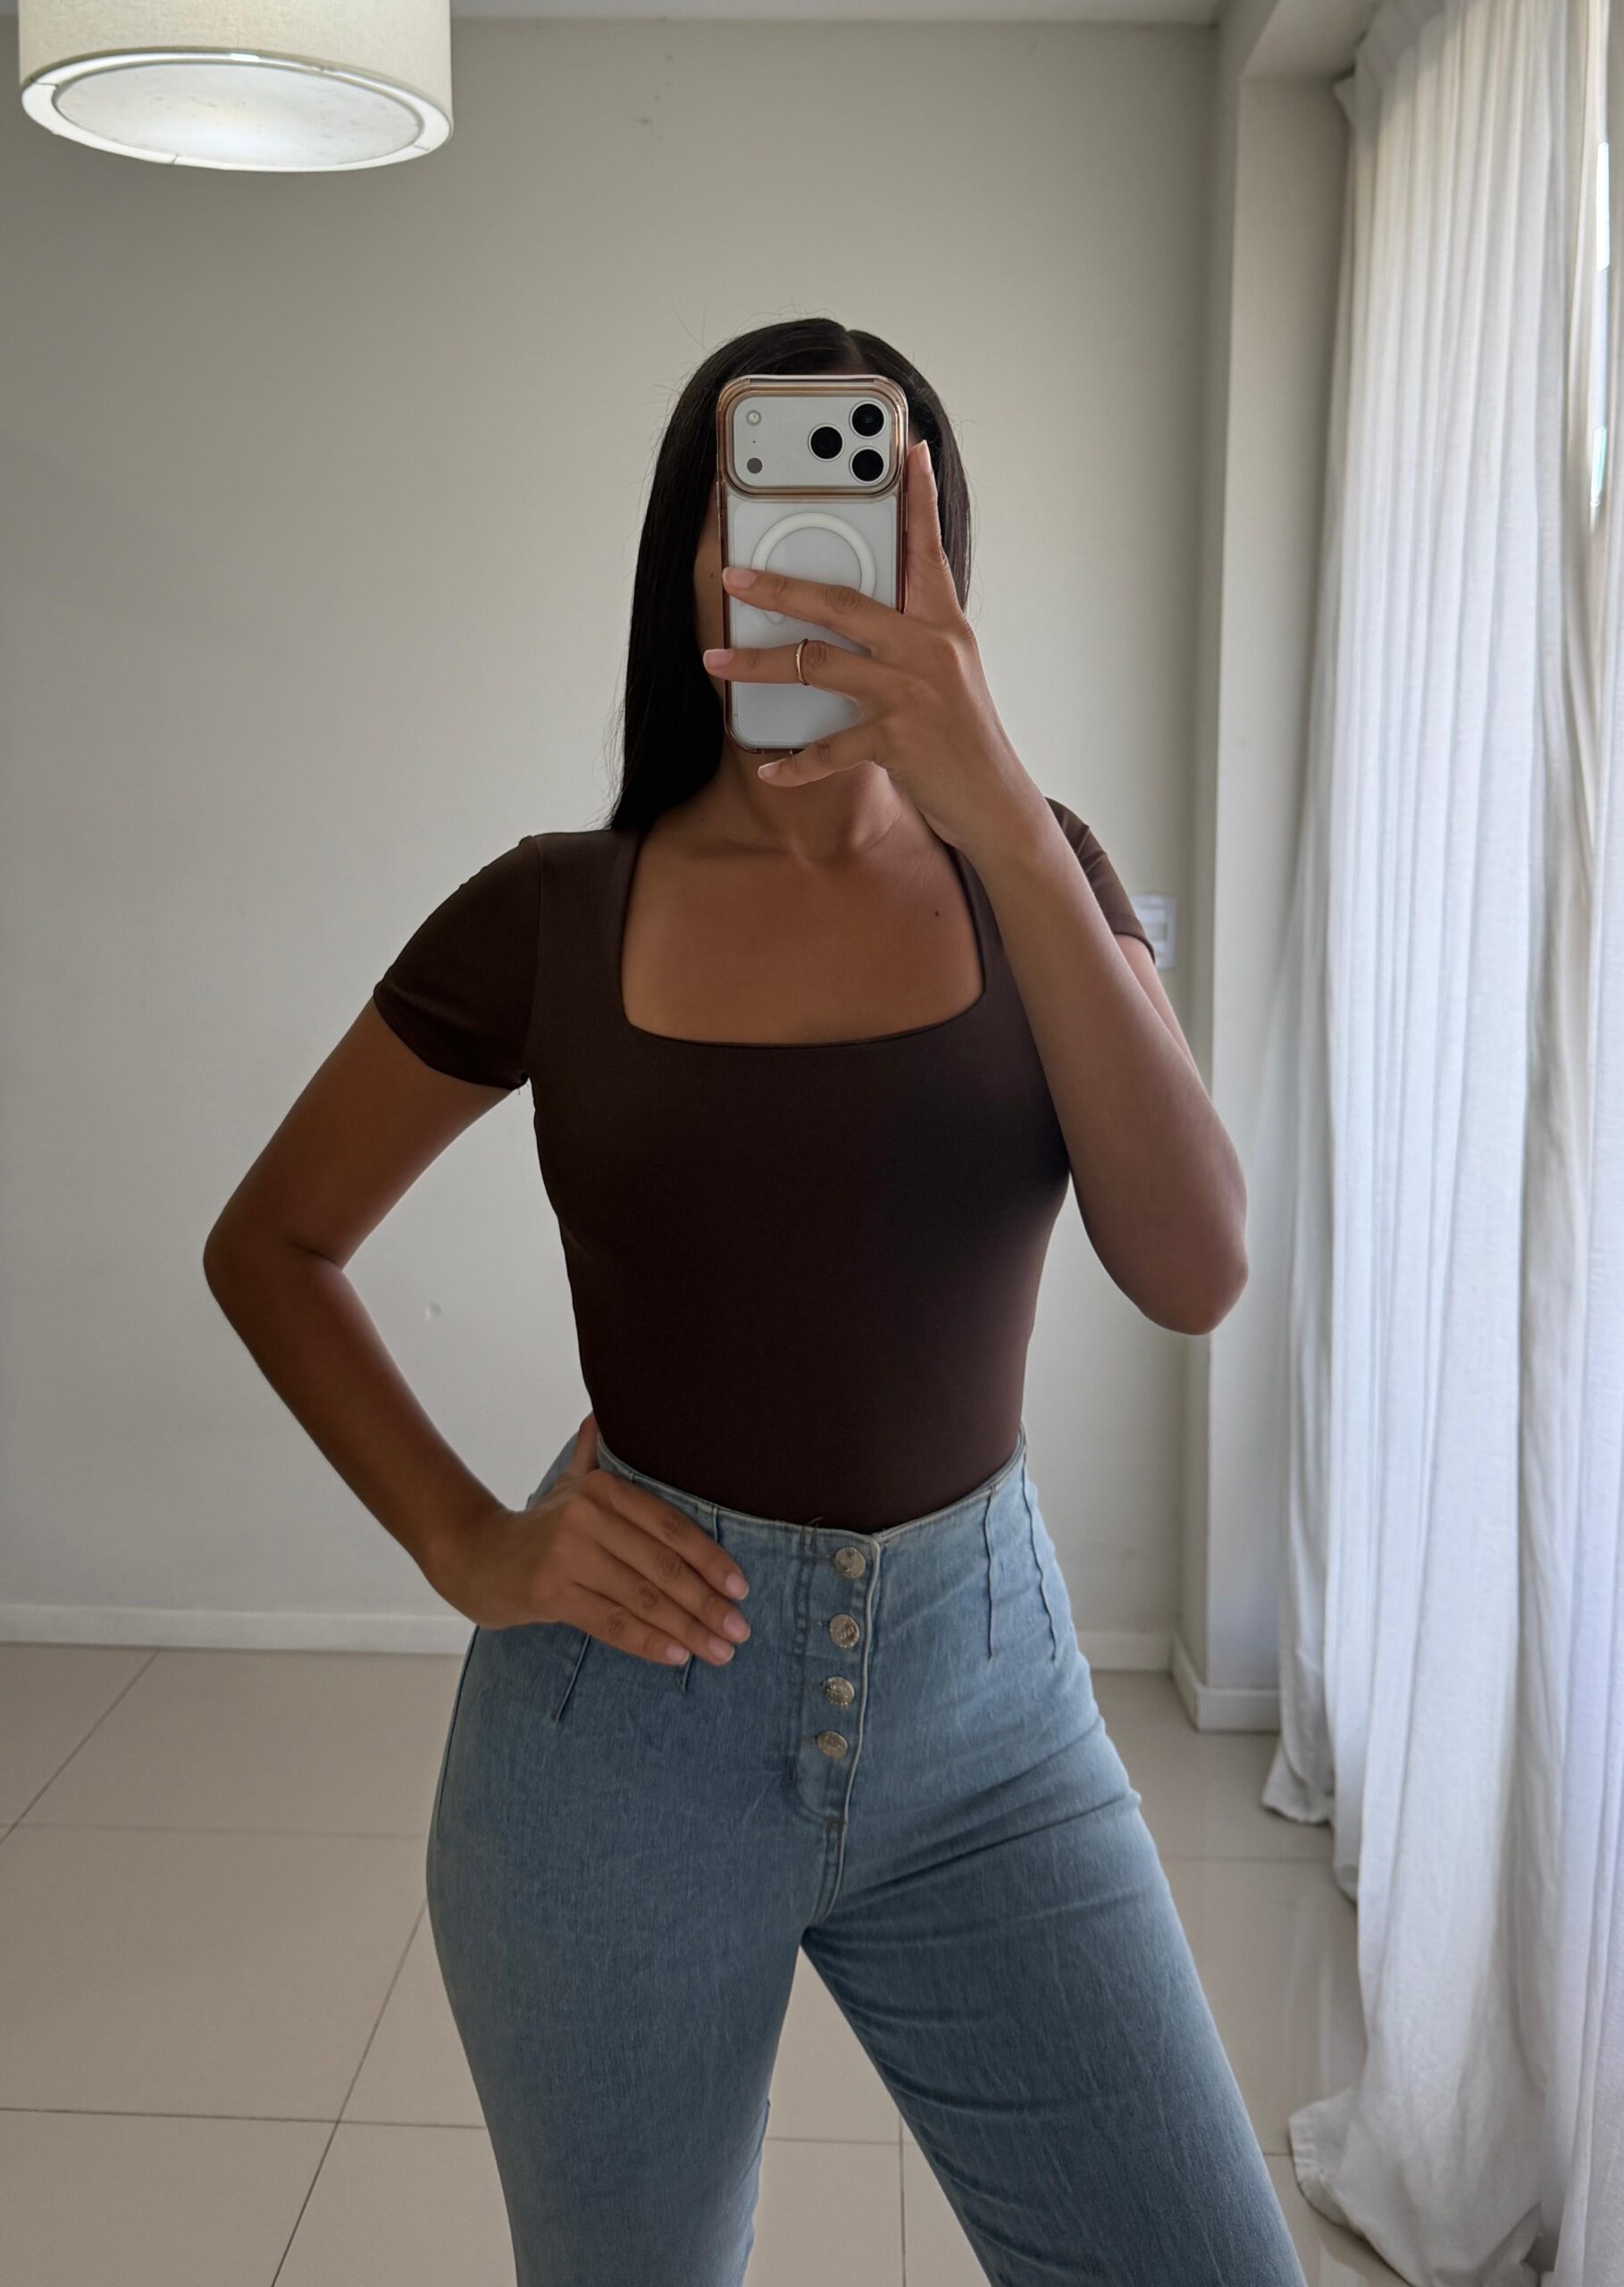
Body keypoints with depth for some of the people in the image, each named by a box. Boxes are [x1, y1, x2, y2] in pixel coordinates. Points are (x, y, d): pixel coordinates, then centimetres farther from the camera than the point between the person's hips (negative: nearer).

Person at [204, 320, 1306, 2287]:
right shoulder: (553, 917, -5)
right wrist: (467, 1545, -7)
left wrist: (1000, 814, -27)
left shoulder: (1034, 873, -1)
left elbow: (1192, 1273, -18)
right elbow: (269, 1247, 6)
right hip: (627, 1695, -1)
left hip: (985, 1687, 1)